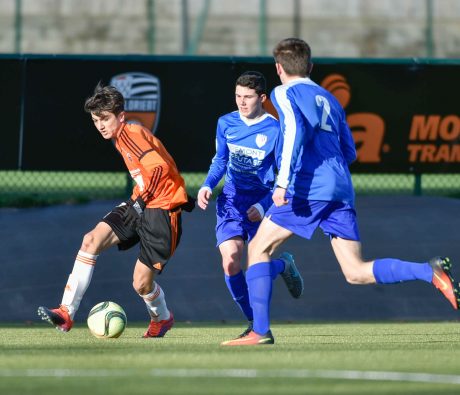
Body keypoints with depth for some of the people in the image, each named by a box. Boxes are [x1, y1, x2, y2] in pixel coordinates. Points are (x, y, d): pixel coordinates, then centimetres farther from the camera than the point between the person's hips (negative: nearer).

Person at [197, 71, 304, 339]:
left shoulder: (275, 130, -10)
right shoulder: (226, 123, 2)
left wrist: (264, 206, -17)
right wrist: (207, 186, -1)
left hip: (262, 203, -3)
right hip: (231, 200, 3)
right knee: (230, 260, -16)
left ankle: (284, 264, 34)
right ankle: (254, 323, 1)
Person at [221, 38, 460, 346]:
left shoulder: (285, 93, 6)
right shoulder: (330, 99, 26)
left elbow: (295, 131, -14)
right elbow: (349, 153, 26)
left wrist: (283, 180, -21)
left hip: (308, 189, -6)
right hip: (341, 190, 6)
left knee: (258, 249, 6)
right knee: (357, 273, 0)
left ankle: (261, 331, -5)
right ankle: (431, 272, -20)